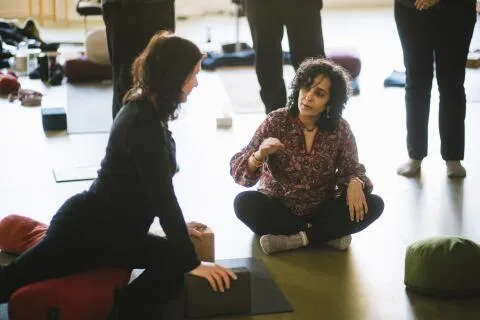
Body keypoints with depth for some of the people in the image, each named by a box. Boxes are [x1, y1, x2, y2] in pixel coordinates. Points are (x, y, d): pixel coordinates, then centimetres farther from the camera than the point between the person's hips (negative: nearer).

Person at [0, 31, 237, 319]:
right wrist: (192, 262, -20)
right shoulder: (144, 125, -24)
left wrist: (177, 226, 18)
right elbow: (162, 195, -24)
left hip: (90, 221, 9)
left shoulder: (142, 110, 4)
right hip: (88, 230, -9)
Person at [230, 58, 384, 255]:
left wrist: (355, 182, -26)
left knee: (374, 204, -20)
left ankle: (294, 240, -23)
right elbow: (238, 172, -15)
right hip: (278, 208, -1)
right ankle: (328, 234, -22)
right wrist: (260, 155, -37)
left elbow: (351, 169, -2)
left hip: (322, 210, 1)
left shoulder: (340, 129, -6)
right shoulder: (276, 122, -11)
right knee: (244, 202, -31)